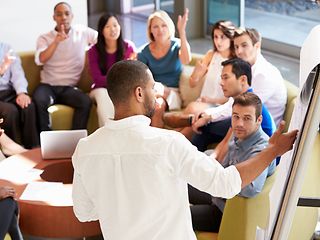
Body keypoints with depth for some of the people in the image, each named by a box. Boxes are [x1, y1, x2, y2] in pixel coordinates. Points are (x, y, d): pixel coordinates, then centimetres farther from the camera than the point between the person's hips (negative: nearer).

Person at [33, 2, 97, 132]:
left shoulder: (83, 32, 6)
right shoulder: (44, 38, 3)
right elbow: (40, 60, -15)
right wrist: (56, 41, -26)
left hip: (69, 87, 1)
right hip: (48, 85, -1)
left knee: (86, 101, -31)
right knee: (39, 102, -34)